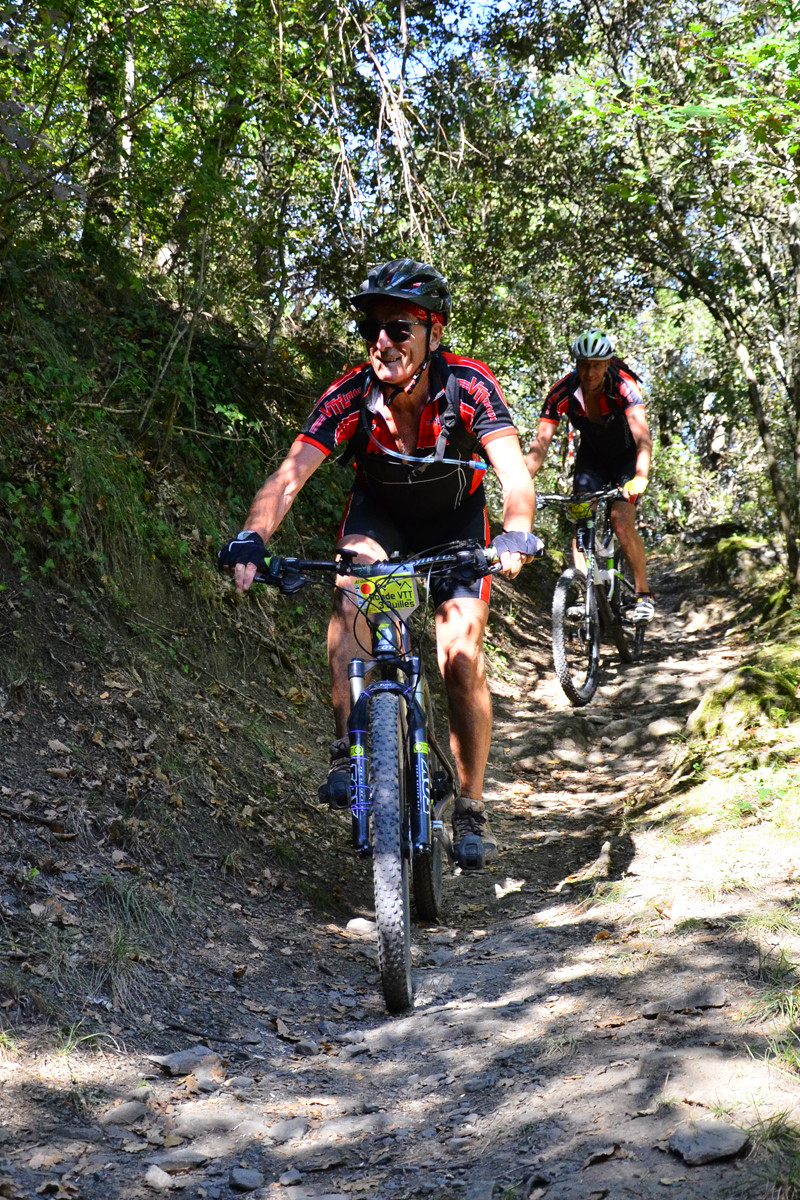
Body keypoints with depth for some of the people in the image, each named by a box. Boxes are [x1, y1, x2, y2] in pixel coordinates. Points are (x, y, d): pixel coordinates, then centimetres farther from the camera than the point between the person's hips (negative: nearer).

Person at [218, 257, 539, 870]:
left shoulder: (469, 385, -30)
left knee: (462, 654, -14)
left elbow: (514, 472, -40)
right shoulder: (351, 395, -27)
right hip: (379, 512, 1)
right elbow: (290, 474, -35)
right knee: (350, 586, -32)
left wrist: (516, 534, -60)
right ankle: (349, 748, -24)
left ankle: (472, 807, 3)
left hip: (456, 519, -1)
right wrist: (252, 538, -53)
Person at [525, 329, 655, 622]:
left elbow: (642, 436, -44)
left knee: (621, 520, -20)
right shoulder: (562, 392, -24)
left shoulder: (623, 386, -31)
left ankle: (644, 594, -6)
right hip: (592, 457, 3)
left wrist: (640, 477, -62)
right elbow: (541, 443, -28)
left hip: (627, 456, -3)